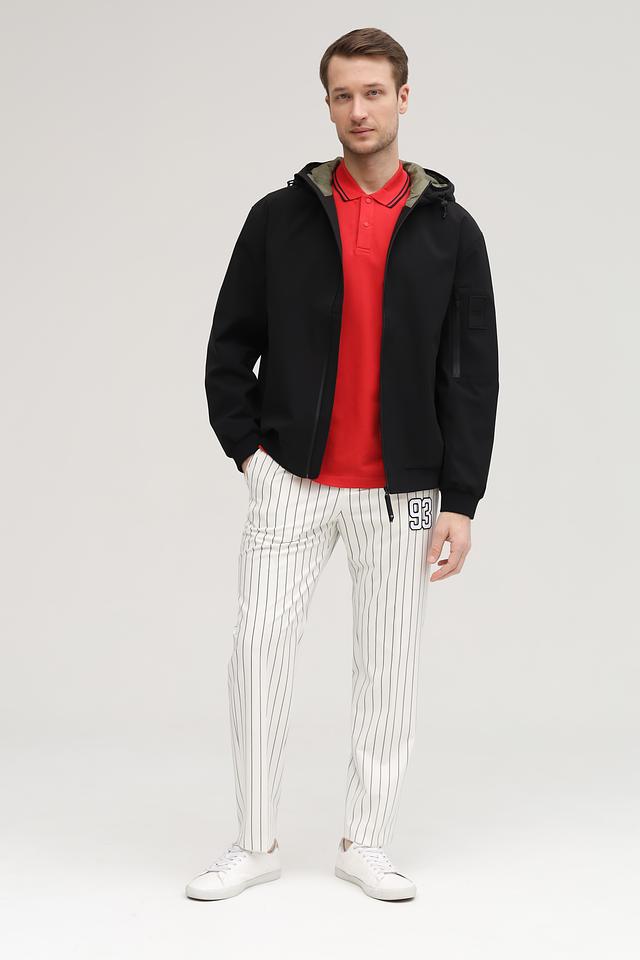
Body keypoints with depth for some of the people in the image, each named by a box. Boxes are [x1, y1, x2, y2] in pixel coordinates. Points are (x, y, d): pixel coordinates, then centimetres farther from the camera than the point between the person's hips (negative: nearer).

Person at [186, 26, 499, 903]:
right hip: (292, 482, 0)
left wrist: (460, 500, -7)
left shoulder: (449, 229, 1)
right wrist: (245, 446, -3)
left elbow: (474, 373, -1)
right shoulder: (280, 217, 3)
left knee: (390, 666, 6)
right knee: (258, 651, -3)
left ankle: (365, 843, 21)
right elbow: (229, 346, 8)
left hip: (399, 492, 0)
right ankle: (256, 845, 12)